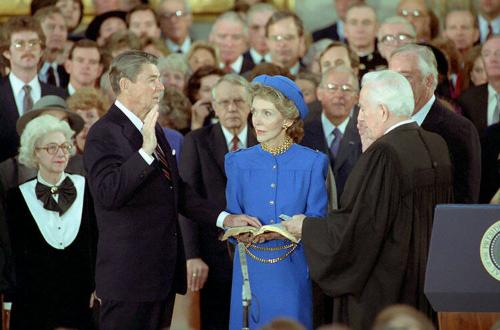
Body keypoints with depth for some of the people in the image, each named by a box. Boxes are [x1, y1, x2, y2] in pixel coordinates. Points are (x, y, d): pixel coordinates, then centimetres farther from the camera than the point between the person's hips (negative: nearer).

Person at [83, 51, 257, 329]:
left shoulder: (152, 129, 17)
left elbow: (177, 190, 22)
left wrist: (223, 219, 12)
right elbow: (108, 194, -25)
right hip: (129, 277, -9)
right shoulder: (104, 134, -12)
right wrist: (145, 150, -28)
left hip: (163, 273, 9)